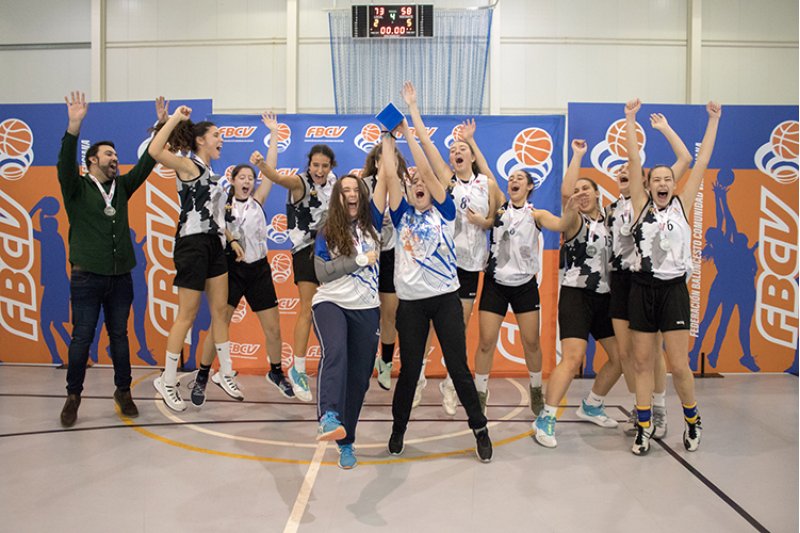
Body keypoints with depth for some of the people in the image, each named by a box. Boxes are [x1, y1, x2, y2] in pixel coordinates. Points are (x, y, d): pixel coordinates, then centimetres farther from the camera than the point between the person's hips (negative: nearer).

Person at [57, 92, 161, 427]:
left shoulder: (121, 187, 11)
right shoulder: (77, 188, -1)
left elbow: (146, 164, 5)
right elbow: (65, 163, -20)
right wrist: (74, 126, -34)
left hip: (121, 277, 4)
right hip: (87, 277, -4)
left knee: (119, 336, 11)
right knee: (82, 337, 2)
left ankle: (123, 391, 21)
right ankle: (73, 396, 16)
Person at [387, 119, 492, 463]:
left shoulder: (443, 212, 5)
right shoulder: (401, 216, 9)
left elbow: (426, 171, -2)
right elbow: (391, 176, 0)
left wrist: (408, 132, 0)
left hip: (446, 298, -1)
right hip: (411, 302, 1)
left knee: (458, 366, 2)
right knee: (409, 369, 8)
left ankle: (480, 428, 17)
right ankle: (398, 428, 27)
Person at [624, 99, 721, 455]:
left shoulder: (681, 205, 5)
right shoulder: (642, 206, 4)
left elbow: (701, 162, 5)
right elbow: (634, 161, 1)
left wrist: (714, 121, 7)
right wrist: (630, 120, -1)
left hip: (674, 289, -1)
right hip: (643, 289, 1)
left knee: (679, 366, -2)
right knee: (642, 363, 5)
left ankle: (692, 420, 23)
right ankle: (644, 428, 16)